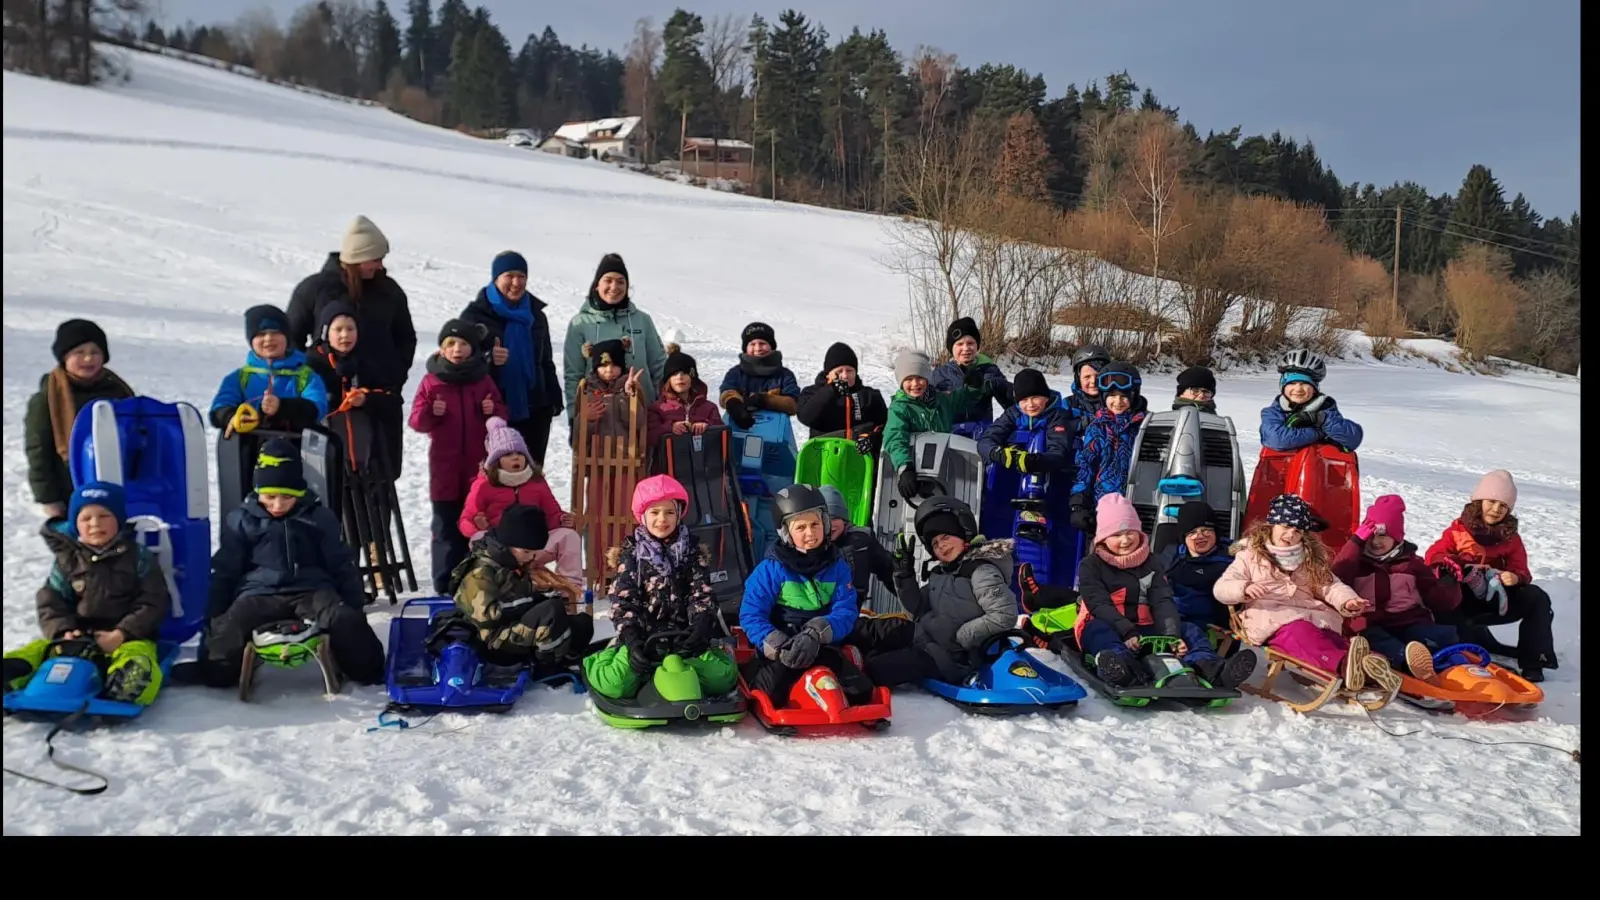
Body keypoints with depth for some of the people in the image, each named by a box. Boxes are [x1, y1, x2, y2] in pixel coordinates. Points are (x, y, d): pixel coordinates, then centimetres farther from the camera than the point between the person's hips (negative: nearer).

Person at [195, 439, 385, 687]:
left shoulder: (319, 517, 11)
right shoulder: (241, 520, 10)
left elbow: (342, 566, 15)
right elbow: (224, 572, 15)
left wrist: (356, 609, 8)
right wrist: (214, 616, 9)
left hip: (311, 591, 0)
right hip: (259, 593, 0)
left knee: (345, 621, -32)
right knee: (228, 631, -33)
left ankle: (369, 669, -20)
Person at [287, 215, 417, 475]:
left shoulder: (388, 291, 6)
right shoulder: (314, 289, -3)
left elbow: (406, 338, 17)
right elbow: (292, 339, 4)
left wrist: (396, 377, 6)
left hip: (383, 397, 3)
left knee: (385, 470, 7)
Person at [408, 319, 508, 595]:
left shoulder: (483, 380, 7)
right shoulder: (431, 381, 3)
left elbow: (501, 414, 13)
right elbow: (416, 420, 2)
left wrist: (493, 411, -8)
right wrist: (431, 413, -18)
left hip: (479, 465, 1)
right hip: (445, 466, -1)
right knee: (446, 526, 4)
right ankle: (445, 584, 10)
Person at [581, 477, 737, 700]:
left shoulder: (693, 549, 8)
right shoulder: (631, 551, 4)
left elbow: (702, 594, -1)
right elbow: (622, 599, -6)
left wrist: (700, 629, -23)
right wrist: (632, 640, -24)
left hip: (683, 635, 1)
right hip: (642, 635, -1)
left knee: (722, 677, -25)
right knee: (614, 683, -30)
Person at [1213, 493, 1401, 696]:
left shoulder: (1312, 558, 24)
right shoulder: (1250, 556, 11)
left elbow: (1329, 585, 14)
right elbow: (1220, 589, 2)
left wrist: (1347, 600, -10)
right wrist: (1244, 589, -21)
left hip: (1312, 616, 5)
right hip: (1272, 618, -5)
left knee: (1333, 640, -30)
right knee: (1301, 633, -39)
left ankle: (1360, 666, -59)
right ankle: (1344, 664, -65)